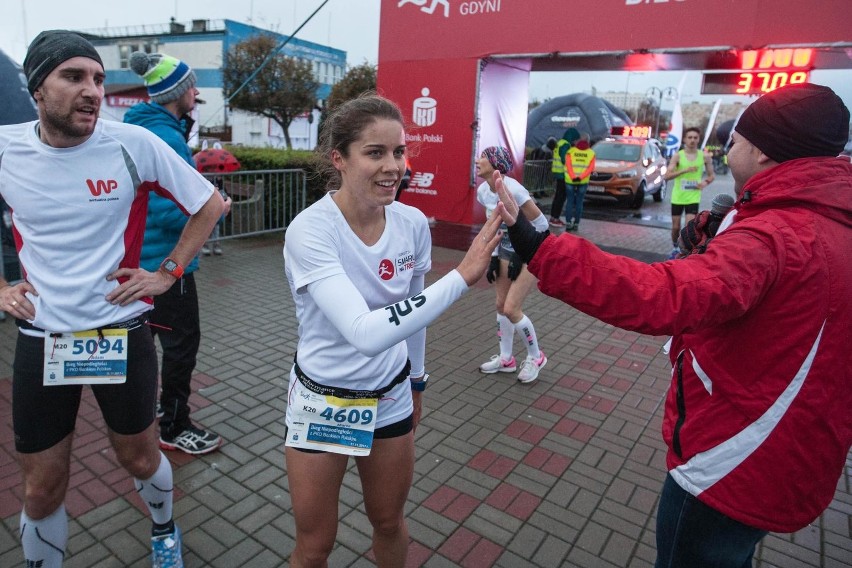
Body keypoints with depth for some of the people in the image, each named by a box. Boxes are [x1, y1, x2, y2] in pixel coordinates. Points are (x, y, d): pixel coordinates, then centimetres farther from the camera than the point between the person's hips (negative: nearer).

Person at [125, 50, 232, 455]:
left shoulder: (141, 127, 7)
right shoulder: (166, 138, -22)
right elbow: (170, 212, -27)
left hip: (140, 256, 10)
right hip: (166, 261, -10)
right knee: (182, 341, 2)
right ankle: (175, 428, 16)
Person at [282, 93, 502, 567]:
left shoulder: (414, 223, -10)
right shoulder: (309, 231, -26)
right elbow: (366, 332, -39)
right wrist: (463, 276, -38)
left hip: (390, 398, 4)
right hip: (323, 403, -3)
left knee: (389, 522, 23)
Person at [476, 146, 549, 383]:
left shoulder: (512, 189, -26)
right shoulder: (483, 191, -2)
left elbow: (541, 224, -20)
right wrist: (494, 256, 7)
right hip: (506, 251, 8)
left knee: (511, 309, -9)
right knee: (501, 305, 9)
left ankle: (536, 357, 15)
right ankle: (506, 359, 26)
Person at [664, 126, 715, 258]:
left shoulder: (704, 156, 0)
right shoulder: (677, 156, -5)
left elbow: (712, 175, 12)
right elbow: (666, 176, -13)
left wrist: (706, 182, -11)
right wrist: (684, 170, -26)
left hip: (693, 198, 0)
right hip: (677, 197, 0)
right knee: (676, 227, 11)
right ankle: (675, 248, 35)